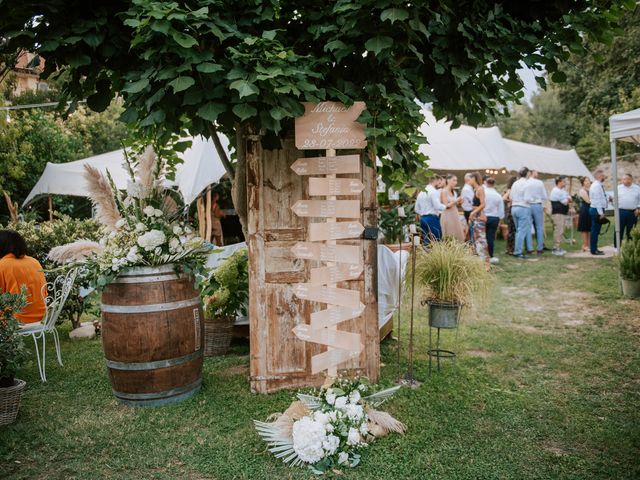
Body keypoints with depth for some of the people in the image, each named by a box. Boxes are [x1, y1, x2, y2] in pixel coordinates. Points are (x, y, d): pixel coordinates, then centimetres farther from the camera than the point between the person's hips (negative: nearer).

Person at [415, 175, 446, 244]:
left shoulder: (421, 192, 16)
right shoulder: (434, 192, -10)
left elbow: (416, 209, 17)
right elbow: (438, 206, -19)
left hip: (423, 218, 8)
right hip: (432, 218, -8)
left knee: (426, 240, 9)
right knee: (437, 240, -5)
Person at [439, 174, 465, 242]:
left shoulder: (454, 192, 13)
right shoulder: (444, 191, -8)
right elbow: (446, 205, -14)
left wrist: (459, 202, 0)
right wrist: (456, 200, -15)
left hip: (455, 216, 8)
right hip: (447, 217, -8)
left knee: (458, 237, 4)